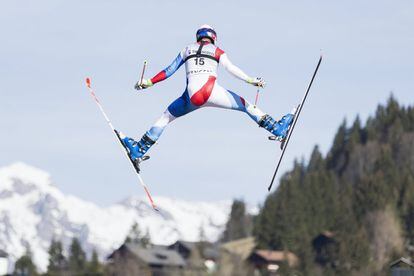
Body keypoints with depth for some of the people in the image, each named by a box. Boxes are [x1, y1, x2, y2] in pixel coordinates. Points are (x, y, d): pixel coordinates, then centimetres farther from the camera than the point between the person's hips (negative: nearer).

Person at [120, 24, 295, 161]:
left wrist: (149, 82, 28)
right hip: (212, 93, -2)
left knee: (167, 117, 22)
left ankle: (139, 149, 21)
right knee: (245, 105, 16)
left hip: (191, 96, 2)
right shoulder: (217, 51, 13)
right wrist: (250, 80, -8)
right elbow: (231, 68, -4)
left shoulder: (187, 50, 21)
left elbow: (169, 70, 21)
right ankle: (277, 129, 11)